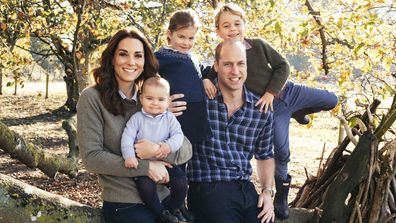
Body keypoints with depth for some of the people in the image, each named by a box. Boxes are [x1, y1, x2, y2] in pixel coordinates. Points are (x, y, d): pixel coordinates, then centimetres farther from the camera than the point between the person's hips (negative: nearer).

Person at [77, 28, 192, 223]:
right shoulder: (92, 98, -5)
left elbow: (186, 149, 3)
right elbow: (91, 157, -12)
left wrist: (158, 150, -17)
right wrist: (146, 167, -16)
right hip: (124, 205, -4)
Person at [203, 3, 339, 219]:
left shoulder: (258, 44, -8)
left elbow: (282, 66, -5)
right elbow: (211, 75, -5)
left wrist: (271, 92, -15)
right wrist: (206, 81, -30)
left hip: (288, 91, 3)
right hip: (271, 108, -3)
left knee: (331, 100, 7)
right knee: (281, 150, -2)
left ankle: (297, 112, 33)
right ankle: (281, 196, 19)